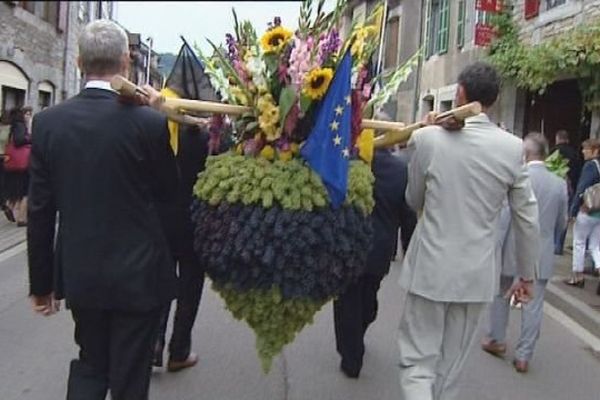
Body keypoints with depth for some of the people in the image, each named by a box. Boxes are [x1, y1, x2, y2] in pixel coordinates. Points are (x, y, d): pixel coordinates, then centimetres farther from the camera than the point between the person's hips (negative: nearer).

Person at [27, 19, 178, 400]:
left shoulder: (48, 121, -5)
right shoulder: (150, 122, -16)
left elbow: (40, 210, -2)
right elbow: (169, 193, -1)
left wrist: (41, 281, 8)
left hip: (80, 274, 4)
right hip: (138, 275, -3)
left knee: (89, 365, 24)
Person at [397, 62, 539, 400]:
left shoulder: (427, 137, -10)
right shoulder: (513, 147, -6)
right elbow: (528, 219, 1)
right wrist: (527, 274, 14)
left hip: (430, 270, -2)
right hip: (477, 275, 3)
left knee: (418, 362, 8)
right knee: (450, 369, 18)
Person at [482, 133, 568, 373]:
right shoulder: (559, 183, -1)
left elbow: (504, 215, -16)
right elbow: (561, 224, 7)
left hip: (512, 249, -2)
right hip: (542, 254, 3)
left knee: (501, 293, 18)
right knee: (533, 304, 8)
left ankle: (496, 340, 31)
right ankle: (523, 356, 12)